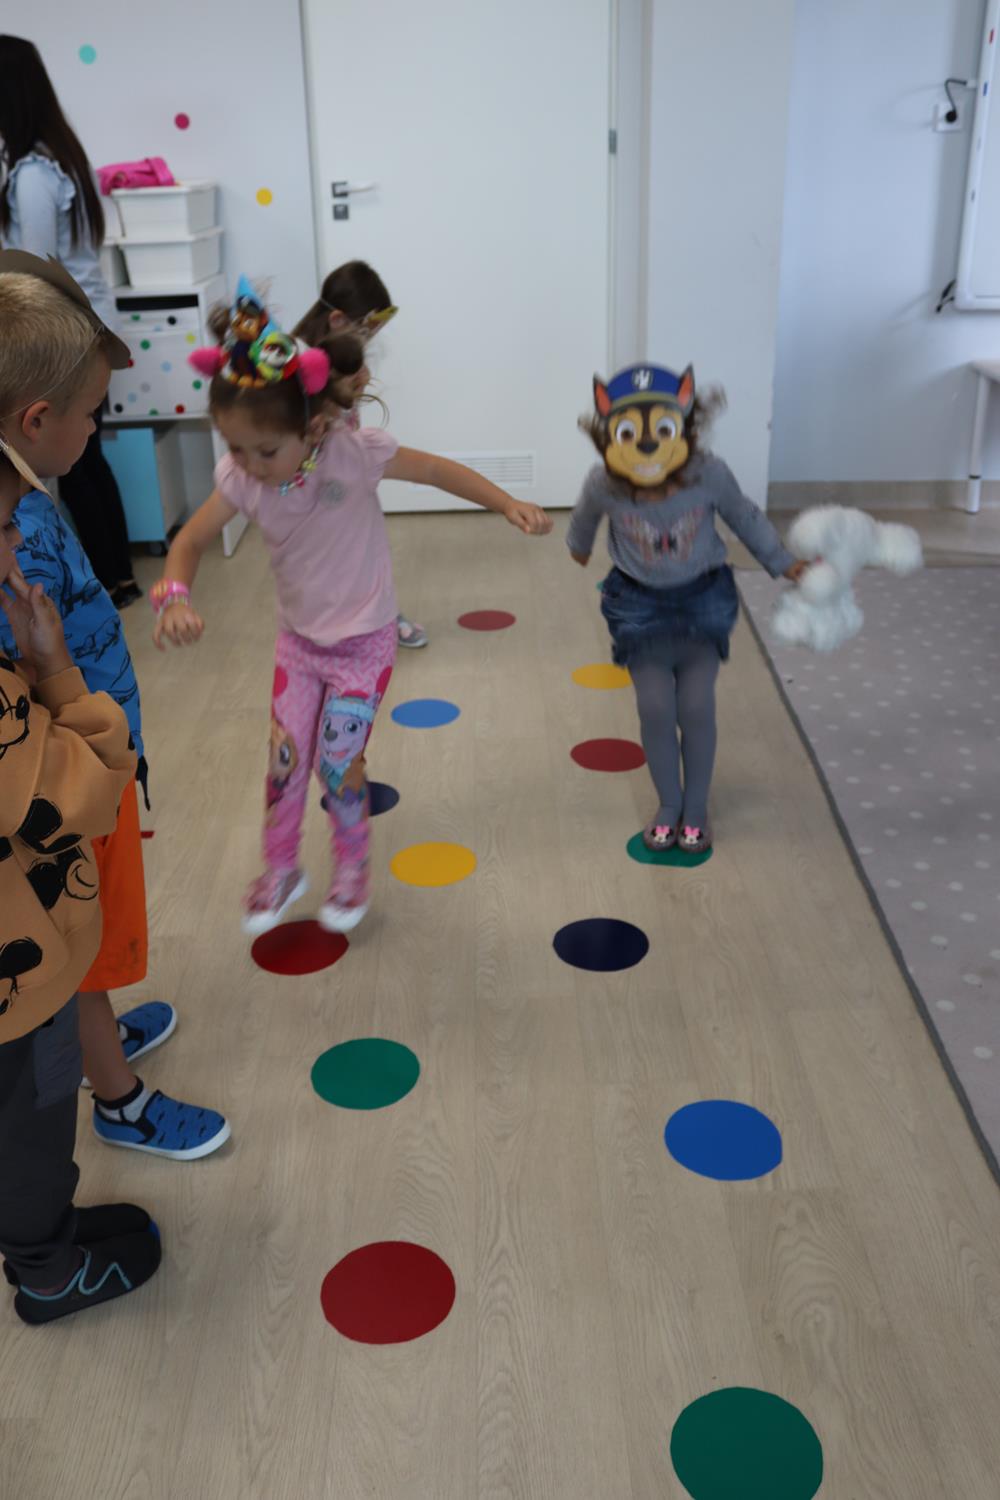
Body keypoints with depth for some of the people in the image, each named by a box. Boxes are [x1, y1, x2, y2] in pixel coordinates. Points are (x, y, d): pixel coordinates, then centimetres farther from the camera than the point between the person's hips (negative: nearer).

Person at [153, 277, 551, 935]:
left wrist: (509, 504, -16)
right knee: (284, 759, 7)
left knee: (338, 765, 1)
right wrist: (174, 594, -30)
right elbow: (192, 539, -9)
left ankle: (354, 868, 29)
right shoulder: (240, 477, -15)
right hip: (298, 638, 4)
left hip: (363, 640, -4)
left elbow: (438, 470, -13)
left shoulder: (353, 451, -26)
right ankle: (281, 871, 31)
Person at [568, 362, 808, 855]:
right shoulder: (603, 484, -23)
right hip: (639, 603, 1)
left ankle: (696, 808, 16)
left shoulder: (709, 474, -25)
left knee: (696, 706, -5)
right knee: (655, 707, -6)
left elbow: (745, 518, -4)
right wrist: (579, 545, 24)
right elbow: (586, 516, 3)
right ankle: (668, 805, 16)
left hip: (702, 598, 0)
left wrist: (786, 564, 1)